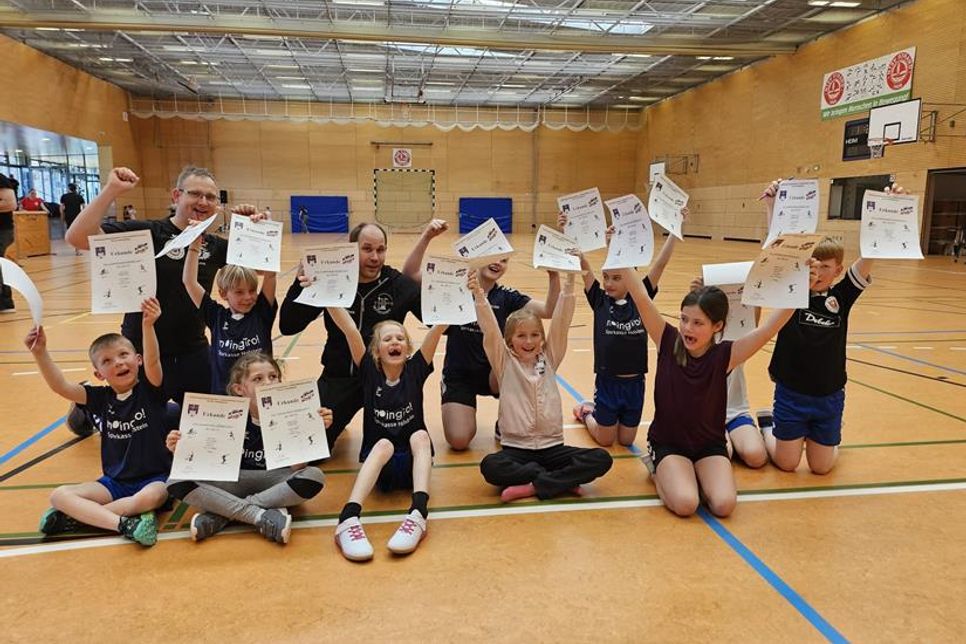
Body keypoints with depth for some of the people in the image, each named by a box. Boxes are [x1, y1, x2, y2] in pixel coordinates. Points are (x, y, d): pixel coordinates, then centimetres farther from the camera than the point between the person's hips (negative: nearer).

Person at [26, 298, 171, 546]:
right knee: (59, 495, -14)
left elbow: (153, 361, -28)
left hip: (154, 478, -4)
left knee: (149, 498, -36)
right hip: (115, 481, 4)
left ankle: (79, 515, -16)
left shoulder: (150, 390, -9)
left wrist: (147, 325, -45)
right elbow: (61, 386, -7)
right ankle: (124, 523, -28)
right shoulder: (102, 398, 3)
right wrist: (40, 352, -21)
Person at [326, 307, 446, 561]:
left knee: (420, 435, -29)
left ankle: (418, 514, -44)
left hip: (414, 460, 1)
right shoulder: (370, 371, -3)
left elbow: (439, 327, -12)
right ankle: (348, 520, -47)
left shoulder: (415, 369, -2)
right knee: (384, 444, -32)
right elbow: (349, 328, -14)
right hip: (378, 459, -1)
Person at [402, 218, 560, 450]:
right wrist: (427, 237, -29)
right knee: (458, 440, -19)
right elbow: (410, 274, -18)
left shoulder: (507, 297, -1)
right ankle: (464, 411, 20)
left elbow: (549, 311, -12)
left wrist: (553, 276, -27)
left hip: (493, 373, 2)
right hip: (458, 375, -2)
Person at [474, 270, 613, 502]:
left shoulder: (549, 359, 8)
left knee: (602, 459, -20)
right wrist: (479, 295, -26)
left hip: (552, 446, 3)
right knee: (490, 466, -34)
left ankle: (533, 486, -19)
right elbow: (490, 330, -12)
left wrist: (569, 283, -11)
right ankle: (564, 479, -21)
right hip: (516, 448, -2)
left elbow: (561, 322, -1)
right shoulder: (505, 363, 2)